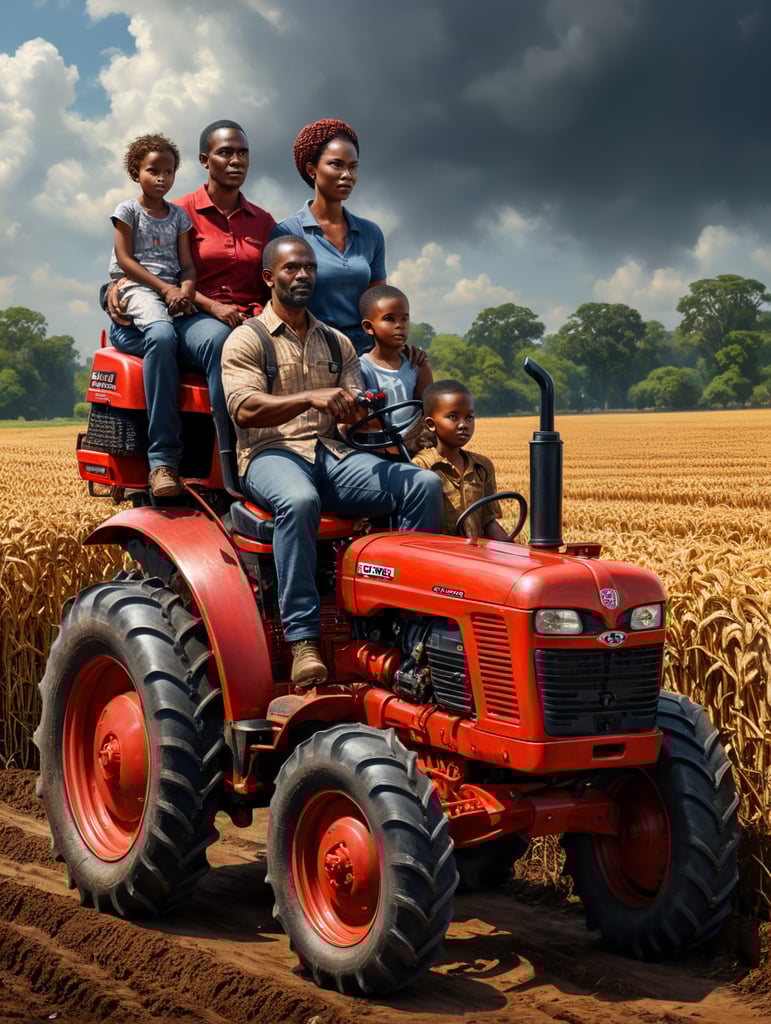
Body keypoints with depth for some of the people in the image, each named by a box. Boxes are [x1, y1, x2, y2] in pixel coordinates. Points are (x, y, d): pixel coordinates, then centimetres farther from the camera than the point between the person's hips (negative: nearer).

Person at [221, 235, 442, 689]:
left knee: (424, 484, -19)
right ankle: (304, 640, -38)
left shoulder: (338, 343, 21)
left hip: (333, 454, 5)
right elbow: (245, 409, -11)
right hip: (271, 452, -5)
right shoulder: (246, 340, 5)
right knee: (299, 500, -41)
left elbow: (355, 416, 14)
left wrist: (358, 410, -12)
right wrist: (311, 398, -25)